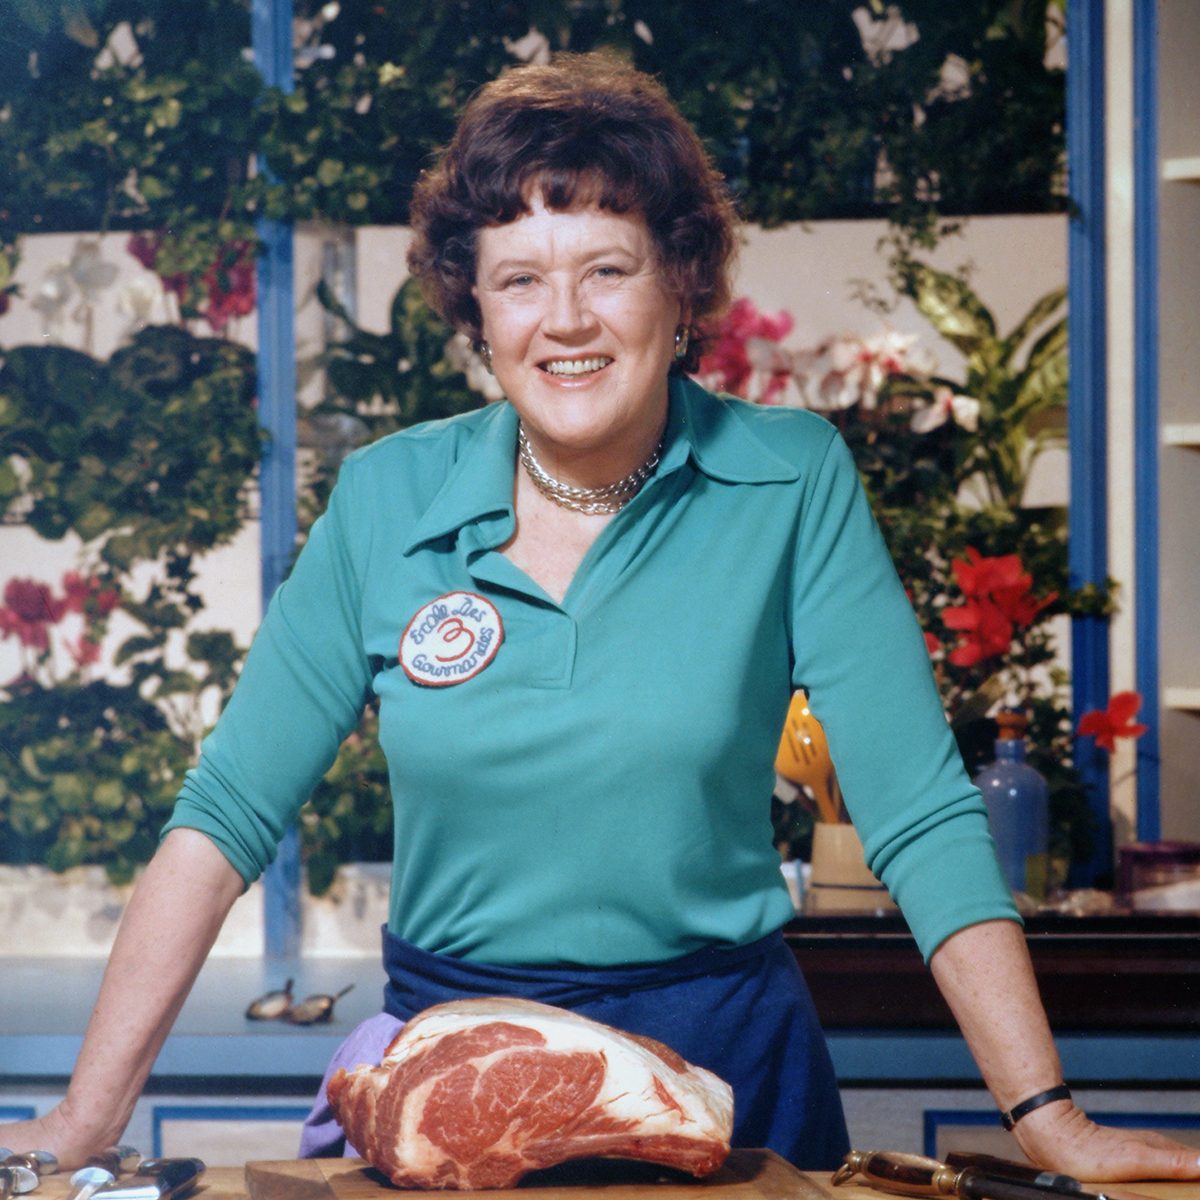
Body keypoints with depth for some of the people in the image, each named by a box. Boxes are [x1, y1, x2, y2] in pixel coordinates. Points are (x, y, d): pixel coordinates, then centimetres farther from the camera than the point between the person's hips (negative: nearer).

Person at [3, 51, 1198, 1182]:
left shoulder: (793, 487, -8)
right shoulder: (385, 500, -3)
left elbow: (920, 819, -10)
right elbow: (227, 813, -1)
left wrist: (1050, 1122, -17)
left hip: (723, 1061, -1)